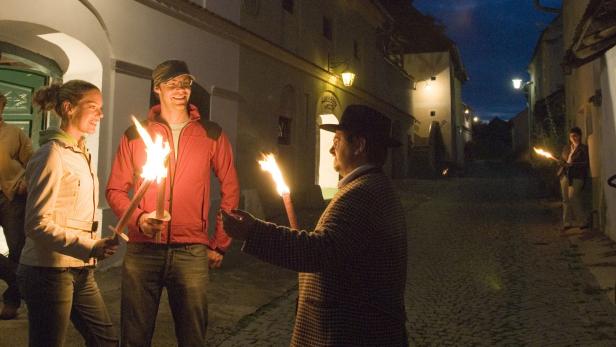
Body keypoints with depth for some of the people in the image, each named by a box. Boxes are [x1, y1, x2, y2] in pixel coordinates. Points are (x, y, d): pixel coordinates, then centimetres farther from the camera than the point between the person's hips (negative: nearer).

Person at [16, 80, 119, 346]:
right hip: (49, 271, -8)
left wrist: (94, 249, 10)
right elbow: (37, 224, -19)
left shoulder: (81, 153, 12)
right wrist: (89, 247, -26)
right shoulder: (53, 154, -13)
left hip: (80, 271, 8)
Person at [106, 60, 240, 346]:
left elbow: (230, 190, 6)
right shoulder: (135, 134, 6)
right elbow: (115, 189, 8)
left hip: (192, 253, 0)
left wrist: (220, 245, 4)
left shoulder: (211, 134, 5)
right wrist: (138, 218, -11)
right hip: (142, 250, 1)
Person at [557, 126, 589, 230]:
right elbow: (561, 161, 16)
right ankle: (567, 222, 10)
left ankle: (582, 222, -2)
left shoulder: (584, 148, 0)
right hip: (565, 176, 6)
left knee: (572, 198, -13)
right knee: (566, 200, 4)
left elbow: (585, 163, -7)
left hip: (576, 177, -5)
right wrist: (566, 164, -5)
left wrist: (572, 164, -14)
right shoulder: (566, 148, 16)